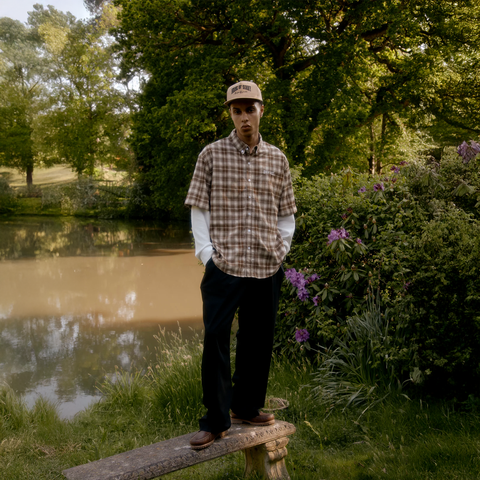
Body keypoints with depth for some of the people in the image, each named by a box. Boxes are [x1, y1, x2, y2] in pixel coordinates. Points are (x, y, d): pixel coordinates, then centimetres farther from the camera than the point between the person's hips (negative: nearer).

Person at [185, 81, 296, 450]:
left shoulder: (277, 159, 9)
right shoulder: (211, 155, 2)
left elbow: (286, 214, 15)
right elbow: (199, 209, 2)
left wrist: (282, 250, 4)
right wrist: (206, 251, -7)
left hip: (267, 268, 3)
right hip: (224, 265, -3)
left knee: (259, 341, 12)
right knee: (216, 341, -3)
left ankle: (247, 406, 30)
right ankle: (216, 420, 10)